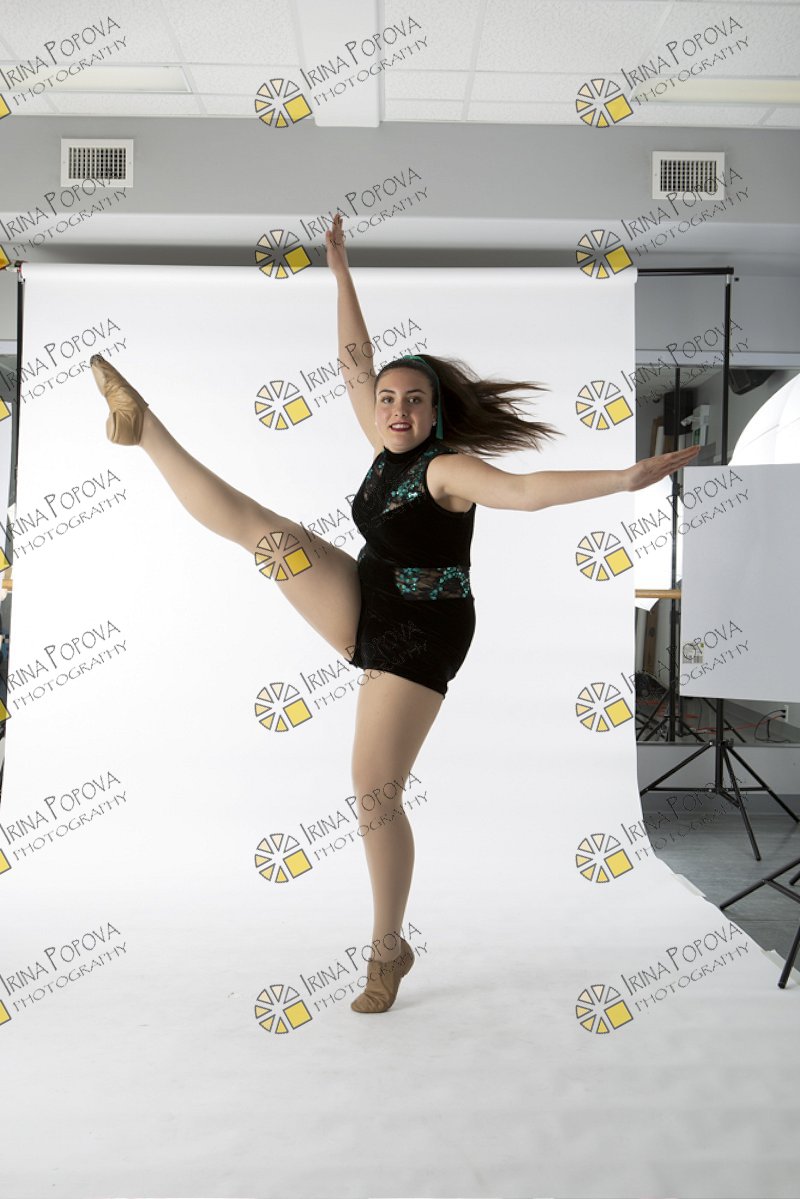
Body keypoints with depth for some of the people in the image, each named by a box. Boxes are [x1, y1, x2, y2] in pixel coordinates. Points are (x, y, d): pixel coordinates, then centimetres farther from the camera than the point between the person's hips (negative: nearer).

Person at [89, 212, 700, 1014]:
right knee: (256, 525, -3)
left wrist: (623, 478, -43)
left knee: (374, 790, -7)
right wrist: (342, 273, 11)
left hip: (417, 638, -6)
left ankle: (388, 950, 11)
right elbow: (355, 364, 11)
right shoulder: (386, 451, 5)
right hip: (363, 611, 7)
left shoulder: (448, 468, -16)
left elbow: (528, 490, -31)